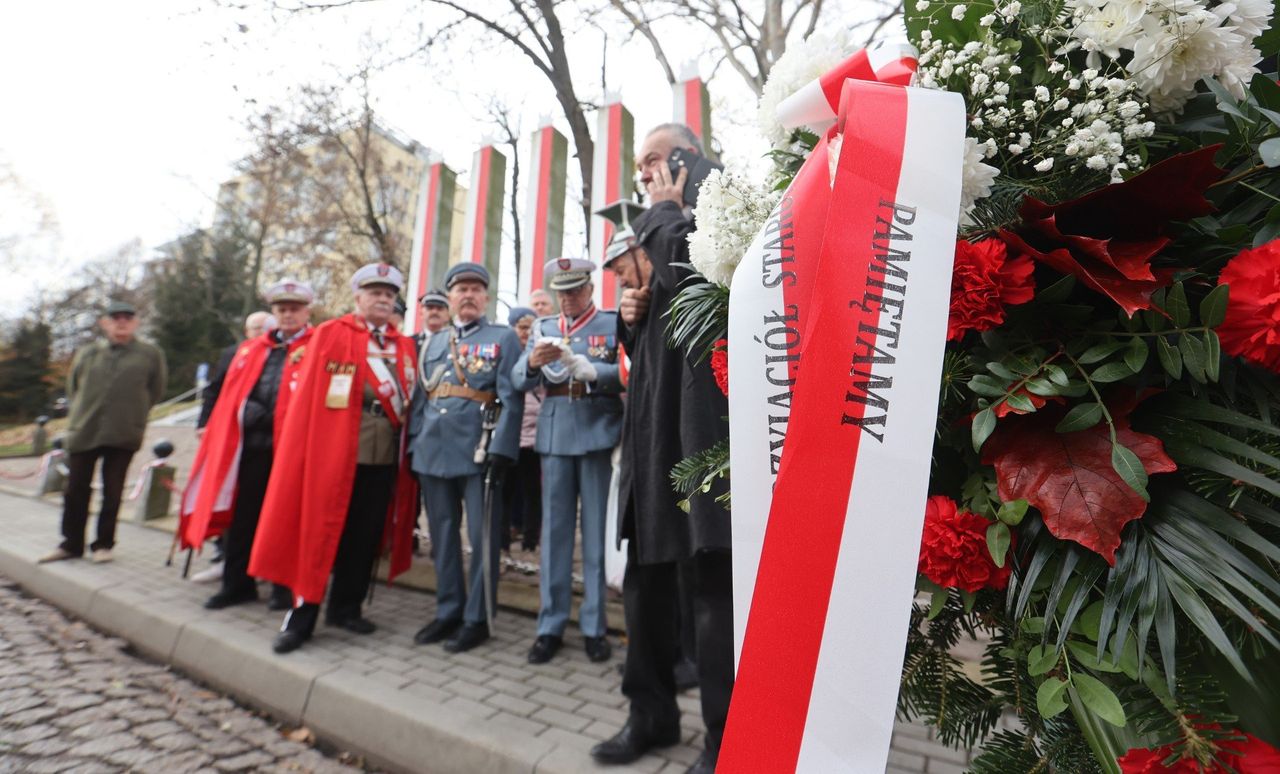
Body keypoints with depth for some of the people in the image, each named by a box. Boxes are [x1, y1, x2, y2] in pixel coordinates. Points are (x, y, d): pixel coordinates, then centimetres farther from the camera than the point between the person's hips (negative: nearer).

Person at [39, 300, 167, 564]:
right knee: (76, 491, 10)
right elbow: (72, 387, 20)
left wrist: (131, 413, 7)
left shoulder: (150, 355, 0)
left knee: (112, 493, 5)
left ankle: (103, 544, 18)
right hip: (83, 432, 3)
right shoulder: (87, 354, 8)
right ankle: (71, 544, 23)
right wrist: (82, 412, 12)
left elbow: (155, 391, 7)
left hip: (123, 435, -3)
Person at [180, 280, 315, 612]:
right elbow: (231, 396, 17)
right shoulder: (251, 349, 18)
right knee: (242, 515, 12)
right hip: (249, 444, 6)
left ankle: (285, 586, 16)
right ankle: (237, 583, 25)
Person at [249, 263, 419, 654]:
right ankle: (302, 616, 17)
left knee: (365, 537, 11)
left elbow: (409, 402, 11)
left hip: (386, 457, 4)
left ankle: (346, 607, 27)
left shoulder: (405, 345, 11)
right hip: (334, 453, -3)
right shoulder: (329, 334, 1)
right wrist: (305, 452, -6)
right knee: (320, 533, 5)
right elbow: (306, 396, -1)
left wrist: (407, 453, 5)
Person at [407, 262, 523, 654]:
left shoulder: (504, 337, 2)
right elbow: (421, 398, 18)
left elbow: (511, 398, -7)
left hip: (478, 452, -5)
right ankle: (447, 612, 28)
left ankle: (476, 619, 16)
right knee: (442, 536, 13)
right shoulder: (433, 342, 18)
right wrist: (414, 445, 10)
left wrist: (500, 451, -15)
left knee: (481, 538, 3)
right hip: (434, 453, 6)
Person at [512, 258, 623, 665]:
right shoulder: (543, 327, 14)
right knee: (554, 529, 7)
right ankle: (551, 626, 18)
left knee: (596, 530, 4)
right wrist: (533, 362, -19)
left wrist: (589, 370, -25)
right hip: (554, 436, 3)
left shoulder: (613, 323, 5)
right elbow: (519, 380, 3)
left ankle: (594, 626, 16)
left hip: (598, 434, -2)